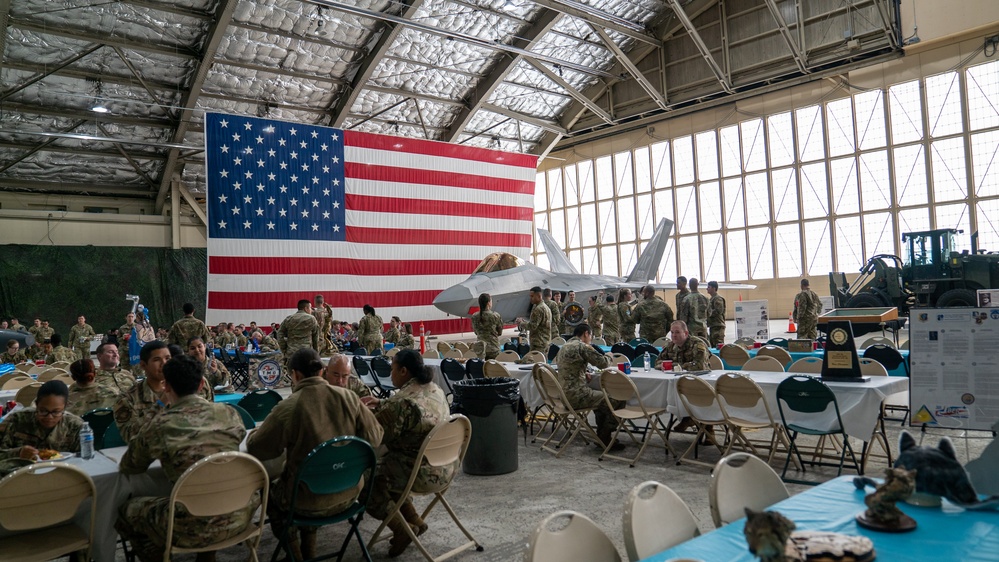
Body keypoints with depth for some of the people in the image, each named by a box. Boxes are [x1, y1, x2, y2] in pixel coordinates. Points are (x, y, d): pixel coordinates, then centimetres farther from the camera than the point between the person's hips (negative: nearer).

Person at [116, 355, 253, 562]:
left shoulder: (159, 427, -8)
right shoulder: (229, 413, 0)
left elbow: (127, 468, 10)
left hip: (196, 526, -4)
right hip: (239, 515, 4)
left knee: (125, 512, 21)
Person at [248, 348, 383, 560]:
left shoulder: (287, 407, -21)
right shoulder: (349, 397, -11)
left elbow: (255, 449, -8)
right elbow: (374, 437, -3)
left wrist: (254, 433, 15)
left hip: (309, 501, -4)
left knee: (269, 492, 28)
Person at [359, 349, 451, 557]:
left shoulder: (401, 400, -23)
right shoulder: (435, 389, 4)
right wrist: (381, 404, 13)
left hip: (422, 471, -9)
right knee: (385, 466, 27)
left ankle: (402, 528, 8)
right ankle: (414, 520, 26)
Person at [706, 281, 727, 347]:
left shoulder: (718, 298, -10)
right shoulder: (711, 299, 20)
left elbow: (718, 311, -20)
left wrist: (709, 313, -13)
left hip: (718, 326, -10)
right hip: (713, 326, 10)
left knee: (718, 345, -11)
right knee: (713, 346, 13)